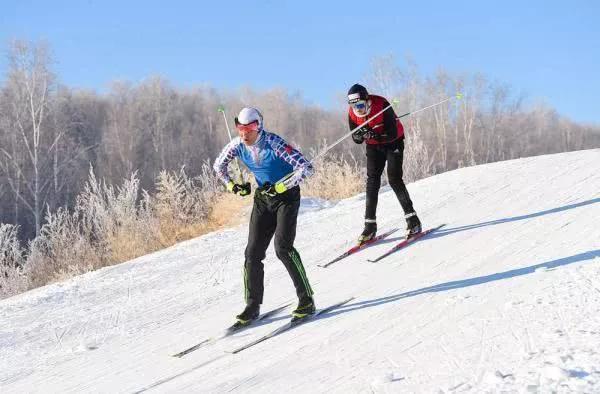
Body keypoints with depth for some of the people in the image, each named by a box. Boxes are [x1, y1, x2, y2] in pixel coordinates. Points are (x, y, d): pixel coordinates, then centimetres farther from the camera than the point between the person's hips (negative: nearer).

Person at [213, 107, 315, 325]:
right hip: (263, 199, 6)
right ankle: (253, 306, 11)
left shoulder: (274, 144, -25)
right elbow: (218, 165, 12)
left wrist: (279, 187, -31)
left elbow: (307, 168, -29)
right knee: (253, 252, 0)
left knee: (283, 247, -20)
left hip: (286, 196, -5)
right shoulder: (238, 145, -8)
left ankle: (306, 300, -11)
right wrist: (231, 185, -4)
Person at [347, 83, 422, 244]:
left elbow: (393, 134, -30)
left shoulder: (382, 105, -30)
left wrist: (373, 135, -44)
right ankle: (370, 225, -6)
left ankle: (412, 220, -6)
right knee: (372, 180, -7)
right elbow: (355, 138, -6)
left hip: (393, 141, -4)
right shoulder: (352, 112, -16)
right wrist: (359, 136, -30)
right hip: (373, 146, 4)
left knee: (394, 179, -15)